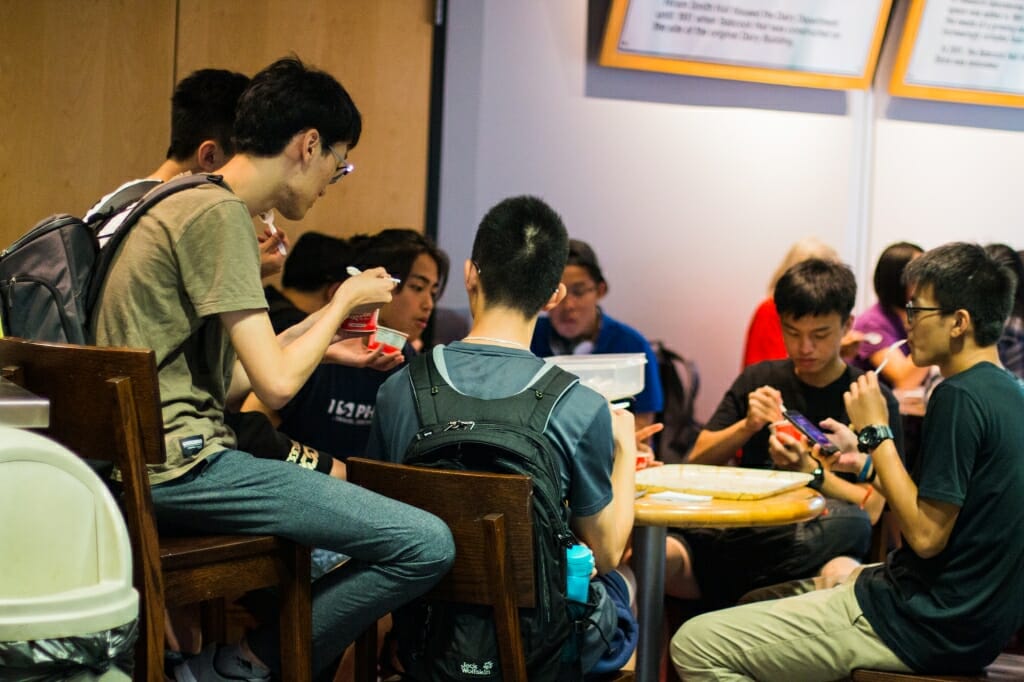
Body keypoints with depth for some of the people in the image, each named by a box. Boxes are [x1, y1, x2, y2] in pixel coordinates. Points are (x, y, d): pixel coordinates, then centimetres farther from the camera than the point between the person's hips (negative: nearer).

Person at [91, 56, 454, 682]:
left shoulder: (189, 206, 19)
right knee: (427, 546, -17)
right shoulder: (221, 214, -12)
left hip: (145, 462, 11)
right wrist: (343, 303, -1)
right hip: (179, 465, -11)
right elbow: (276, 384, -16)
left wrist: (317, 337, 22)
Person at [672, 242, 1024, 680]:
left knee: (694, 646, -12)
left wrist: (876, 434, -14)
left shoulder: (958, 398, -20)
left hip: (927, 625, -11)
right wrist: (868, 462, 9)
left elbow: (926, 536, -22)